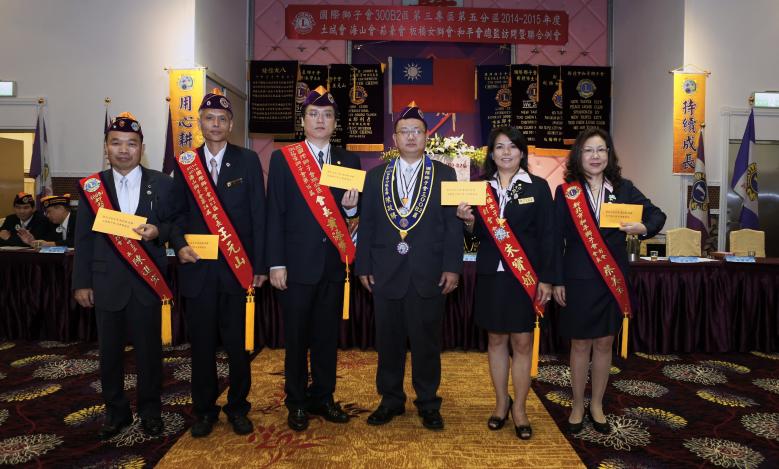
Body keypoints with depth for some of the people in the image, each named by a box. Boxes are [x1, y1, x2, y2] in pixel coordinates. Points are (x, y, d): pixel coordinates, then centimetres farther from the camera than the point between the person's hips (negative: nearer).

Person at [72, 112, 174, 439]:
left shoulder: (162, 184, 1)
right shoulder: (92, 186, 5)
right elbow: (84, 238, 5)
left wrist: (158, 231, -19)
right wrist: (81, 283, 3)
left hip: (147, 280, -1)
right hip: (107, 282, 2)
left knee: (149, 349, 8)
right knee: (109, 351, 11)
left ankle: (150, 410, 25)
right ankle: (115, 411, 29)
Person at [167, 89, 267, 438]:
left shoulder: (248, 161, 2)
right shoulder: (184, 163, 9)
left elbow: (258, 215, 0)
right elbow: (177, 213, 10)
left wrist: (259, 264, -3)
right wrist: (179, 245, -9)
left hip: (236, 265, -1)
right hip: (197, 266, 2)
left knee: (236, 342, 6)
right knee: (202, 343, 9)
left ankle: (238, 407, 23)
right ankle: (204, 410, 25)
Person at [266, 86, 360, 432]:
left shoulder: (349, 161, 9)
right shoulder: (282, 158, 1)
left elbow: (353, 214, 12)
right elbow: (275, 214, -4)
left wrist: (351, 207, -12)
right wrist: (276, 264, -9)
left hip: (333, 264, 3)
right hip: (297, 264, -2)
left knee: (328, 335, 12)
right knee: (296, 337, 8)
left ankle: (323, 397, 27)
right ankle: (297, 403, 23)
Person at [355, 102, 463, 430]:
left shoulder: (444, 175, 5)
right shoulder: (376, 176, 9)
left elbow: (453, 223, 0)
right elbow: (366, 224, 8)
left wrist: (452, 267, -6)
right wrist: (363, 266, 3)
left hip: (429, 274, -1)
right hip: (386, 272, 2)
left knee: (426, 341, 7)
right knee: (388, 340, 11)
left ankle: (428, 403, 24)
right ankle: (390, 400, 27)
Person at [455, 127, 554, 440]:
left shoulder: (538, 187, 0)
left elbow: (547, 236, -3)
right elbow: (478, 234, 10)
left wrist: (546, 279, -8)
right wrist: (468, 220, -11)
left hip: (525, 275, -2)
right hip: (491, 273, 3)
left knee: (522, 342, 4)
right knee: (496, 339, 11)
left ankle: (519, 408, 18)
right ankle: (501, 403, 26)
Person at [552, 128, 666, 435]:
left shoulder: (623, 189, 3)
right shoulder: (565, 192, -3)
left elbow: (657, 214, 11)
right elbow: (557, 239, -3)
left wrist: (643, 228, -12)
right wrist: (556, 281, -6)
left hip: (613, 279, 2)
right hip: (578, 279, -2)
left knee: (604, 343, 11)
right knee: (580, 344, 8)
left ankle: (597, 406, 29)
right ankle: (578, 406, 25)